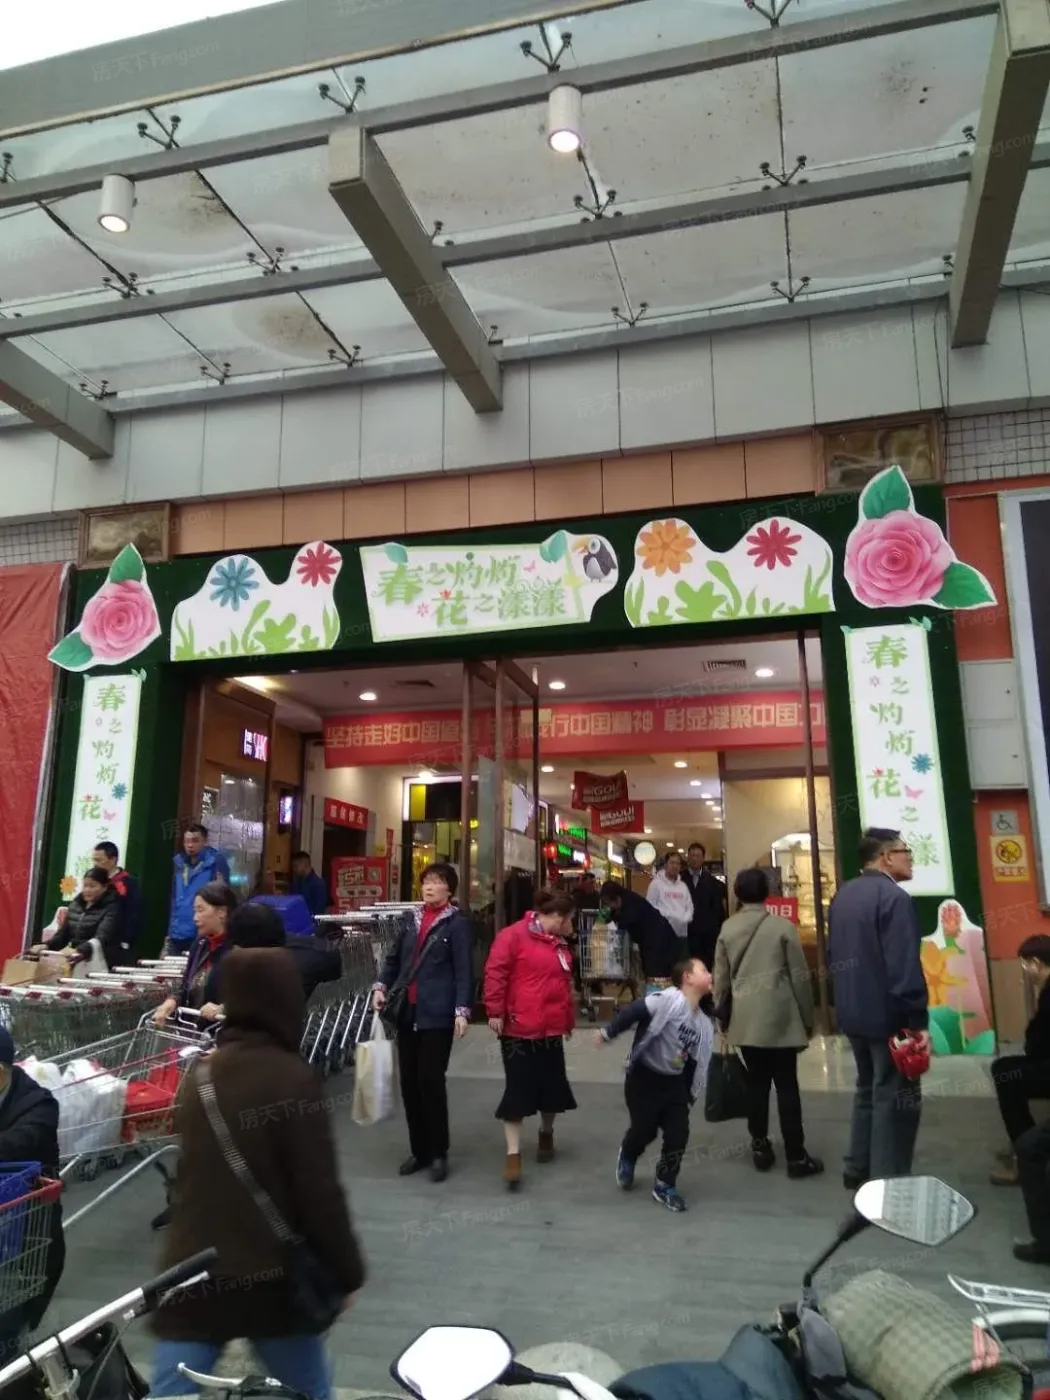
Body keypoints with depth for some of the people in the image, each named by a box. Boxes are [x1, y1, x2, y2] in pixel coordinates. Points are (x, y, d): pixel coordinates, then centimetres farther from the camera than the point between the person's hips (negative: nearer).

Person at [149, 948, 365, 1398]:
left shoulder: (199, 1074, 2)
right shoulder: (292, 1079, -16)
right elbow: (320, 1193, -14)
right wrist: (346, 1273, -2)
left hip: (193, 1277, 4)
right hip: (273, 1280, -4)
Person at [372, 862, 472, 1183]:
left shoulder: (457, 923, -3)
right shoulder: (412, 920, 13)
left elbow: (464, 970, -7)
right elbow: (395, 957, 18)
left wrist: (462, 1010, -16)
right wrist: (381, 987, 3)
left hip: (437, 1013, -6)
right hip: (407, 1011, 6)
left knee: (431, 1080, -4)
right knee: (409, 1081, 9)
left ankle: (438, 1153, 11)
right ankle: (419, 1150, 23)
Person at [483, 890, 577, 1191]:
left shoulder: (560, 945, 13)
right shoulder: (513, 936, -13)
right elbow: (495, 973, -16)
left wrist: (569, 1019, 20)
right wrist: (495, 1011, -18)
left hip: (551, 1030, 7)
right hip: (519, 1029, -7)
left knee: (552, 1086, 15)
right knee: (518, 1090, -3)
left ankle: (546, 1135, 40)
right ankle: (513, 1155, 5)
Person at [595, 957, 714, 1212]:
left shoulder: (705, 1024, 4)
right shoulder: (669, 998, -22)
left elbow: (696, 1064, 10)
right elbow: (634, 1011, -23)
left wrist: (689, 1095, 11)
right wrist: (608, 1033, -21)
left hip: (674, 1082, 6)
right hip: (644, 1077, -6)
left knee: (679, 1134, 1)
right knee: (644, 1130, 2)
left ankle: (664, 1185, 20)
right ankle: (627, 1159, 36)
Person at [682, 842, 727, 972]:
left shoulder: (712, 881, 10)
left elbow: (717, 906, 10)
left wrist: (718, 927, 3)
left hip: (708, 931, 2)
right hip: (687, 930, -2)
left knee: (707, 965, 3)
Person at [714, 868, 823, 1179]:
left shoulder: (727, 929, 2)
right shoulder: (783, 927, -7)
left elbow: (721, 978, 6)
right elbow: (800, 976, -4)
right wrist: (807, 1018, 6)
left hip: (745, 1020, 3)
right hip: (780, 1019, -3)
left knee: (757, 1083, 12)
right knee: (787, 1086, 4)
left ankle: (760, 1147, 17)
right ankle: (796, 1157, 8)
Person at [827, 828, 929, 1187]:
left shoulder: (843, 895, 8)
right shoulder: (894, 897, -19)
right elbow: (905, 968, -23)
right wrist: (919, 1021, -17)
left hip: (854, 1012, 8)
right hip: (889, 1015, -8)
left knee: (868, 1090, 21)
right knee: (895, 1099, 3)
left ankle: (858, 1172, 30)